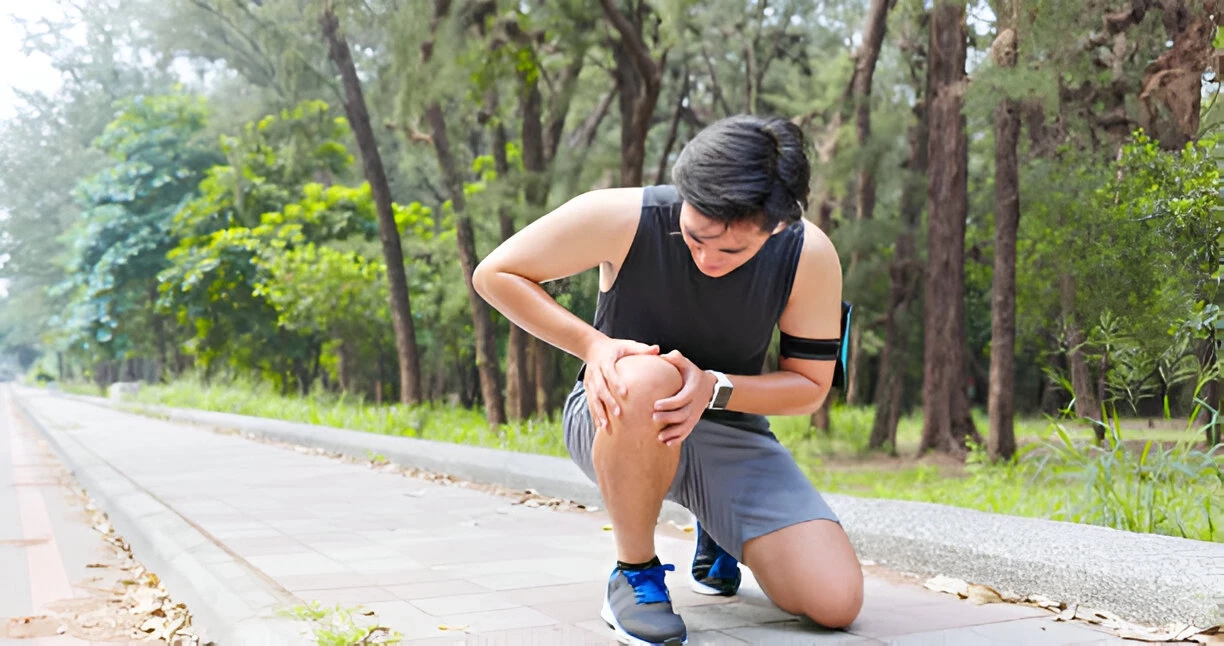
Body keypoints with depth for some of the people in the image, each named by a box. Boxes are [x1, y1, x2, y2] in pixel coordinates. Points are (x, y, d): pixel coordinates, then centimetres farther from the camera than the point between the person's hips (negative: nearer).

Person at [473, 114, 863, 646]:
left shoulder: (809, 256, -17)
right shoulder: (621, 218, -23)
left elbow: (809, 387, -7)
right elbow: (495, 274, -11)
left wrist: (713, 388, -27)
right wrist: (592, 344, -25)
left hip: (728, 428, 3)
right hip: (617, 419, -3)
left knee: (837, 602, -16)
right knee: (646, 378, -43)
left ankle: (717, 528, 20)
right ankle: (635, 576, -17)